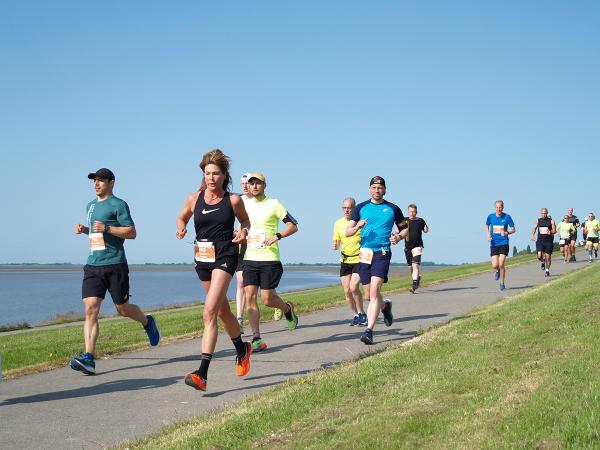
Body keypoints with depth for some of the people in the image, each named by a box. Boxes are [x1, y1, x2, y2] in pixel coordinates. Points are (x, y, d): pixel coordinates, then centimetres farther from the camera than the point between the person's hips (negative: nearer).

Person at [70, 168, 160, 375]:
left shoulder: (118, 205, -3)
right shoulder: (91, 205, 20)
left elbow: (132, 232, -8)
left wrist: (107, 228, -19)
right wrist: (84, 229, 12)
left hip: (115, 264, -5)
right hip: (93, 265, 5)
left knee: (122, 308, 6)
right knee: (90, 309, -10)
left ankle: (147, 322, 39)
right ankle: (89, 358, -16)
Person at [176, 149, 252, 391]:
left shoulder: (233, 200, -3)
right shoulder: (194, 199, 1)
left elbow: (245, 220, 15)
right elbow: (181, 218, 18)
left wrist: (243, 231, -6)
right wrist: (181, 228, -4)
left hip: (225, 257, -4)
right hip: (202, 258, 5)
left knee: (210, 312, -18)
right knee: (222, 310, 21)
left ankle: (202, 373, -23)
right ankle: (242, 349, 47)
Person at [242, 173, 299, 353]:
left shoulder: (273, 204, -2)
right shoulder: (245, 204, 12)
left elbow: (293, 225, -3)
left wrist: (277, 236, -17)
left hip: (270, 259, -4)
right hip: (250, 259, 4)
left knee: (267, 299, -4)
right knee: (250, 297, -6)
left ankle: (288, 309, 29)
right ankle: (256, 339, -4)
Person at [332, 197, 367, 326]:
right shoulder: (338, 223, 8)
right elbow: (336, 242, 15)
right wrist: (334, 246, -8)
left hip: (359, 259, -5)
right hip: (345, 261, 5)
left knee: (353, 287, -17)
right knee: (347, 291, 2)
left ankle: (361, 313, 2)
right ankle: (355, 316, 19)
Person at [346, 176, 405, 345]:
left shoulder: (393, 209, 7)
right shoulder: (361, 207, 10)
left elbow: (405, 228, 17)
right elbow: (347, 232, 7)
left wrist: (399, 236, -5)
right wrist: (357, 227, -15)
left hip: (382, 253, -3)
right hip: (364, 253, 3)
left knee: (374, 290, -18)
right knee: (369, 294, 10)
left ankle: (369, 330, -20)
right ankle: (385, 306, 44)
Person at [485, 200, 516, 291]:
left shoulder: (507, 217, -3)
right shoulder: (490, 216, 2)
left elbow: (513, 229, 3)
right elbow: (487, 227, 18)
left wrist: (507, 233, -18)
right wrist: (488, 235, -1)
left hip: (504, 243, -2)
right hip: (494, 244, 2)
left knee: (501, 264, -11)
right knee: (495, 265, -8)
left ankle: (502, 283, 8)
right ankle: (497, 271, 30)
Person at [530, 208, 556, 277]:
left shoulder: (551, 221, 2)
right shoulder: (538, 221, 8)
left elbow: (554, 230, -1)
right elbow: (534, 228, 22)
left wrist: (550, 232, -22)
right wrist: (533, 235, 5)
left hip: (548, 241, -1)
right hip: (540, 240, 1)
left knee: (548, 257, 1)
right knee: (539, 255, -16)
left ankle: (547, 271, 17)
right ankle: (543, 262, 18)